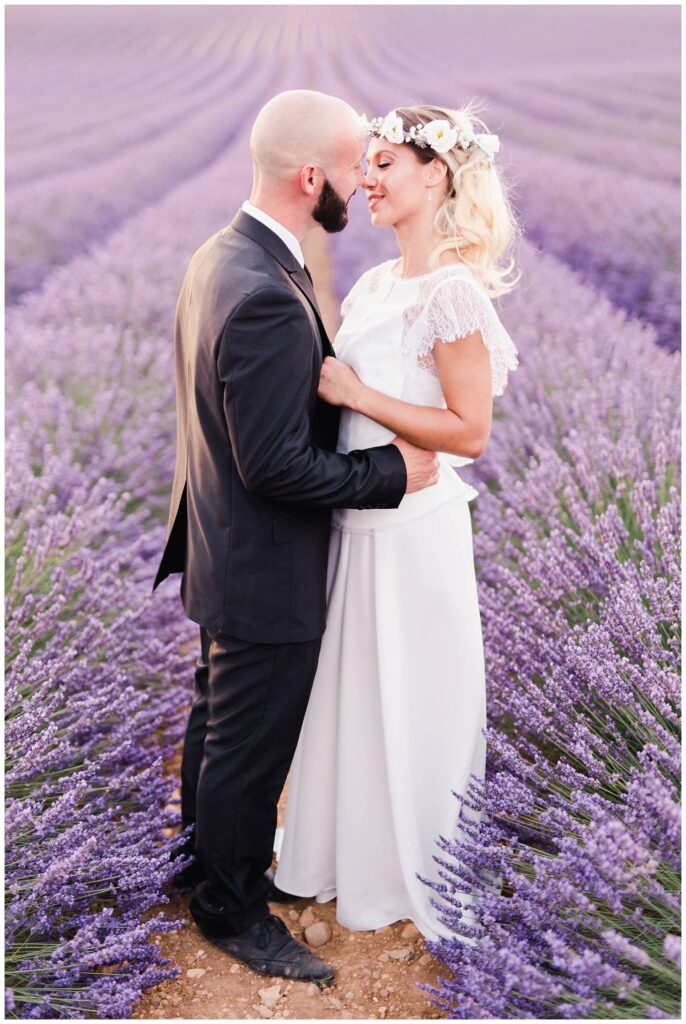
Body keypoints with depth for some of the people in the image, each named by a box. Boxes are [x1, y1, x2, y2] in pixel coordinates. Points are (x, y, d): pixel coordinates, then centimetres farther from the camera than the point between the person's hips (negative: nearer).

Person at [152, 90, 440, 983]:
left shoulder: (219, 256, 2)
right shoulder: (267, 299, -31)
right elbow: (277, 466, -28)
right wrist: (395, 470, -19)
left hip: (221, 552, 10)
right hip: (265, 574, -10)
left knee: (218, 721, 27)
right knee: (251, 747, 10)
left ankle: (207, 853, 48)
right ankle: (234, 909, 32)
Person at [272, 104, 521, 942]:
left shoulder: (454, 291, -19)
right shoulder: (376, 283, 7)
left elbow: (470, 432, -20)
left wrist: (356, 394, -21)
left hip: (413, 528, -8)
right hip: (357, 519, 8)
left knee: (403, 699, 10)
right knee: (353, 688, 21)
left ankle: (407, 873, 34)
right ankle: (347, 846, 44)